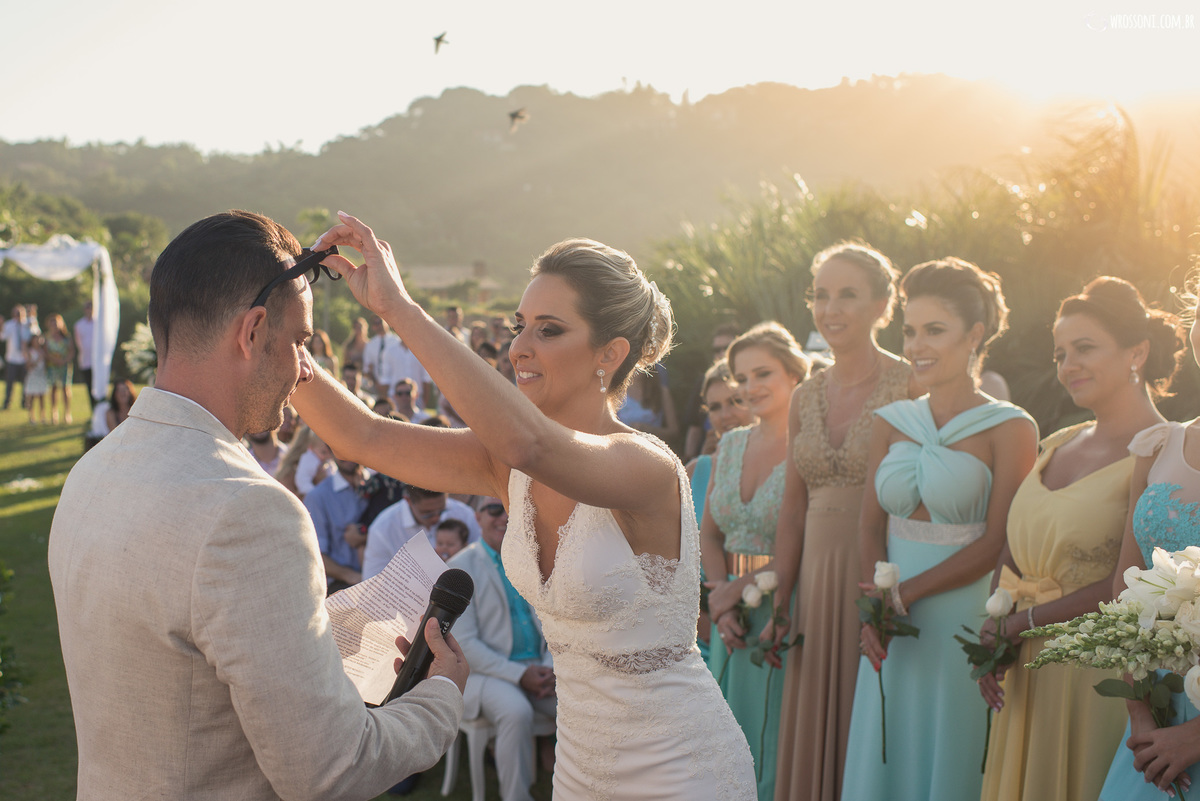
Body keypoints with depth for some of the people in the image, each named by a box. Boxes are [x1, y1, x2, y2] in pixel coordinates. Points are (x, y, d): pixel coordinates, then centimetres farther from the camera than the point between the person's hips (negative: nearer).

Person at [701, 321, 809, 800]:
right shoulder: (730, 445, 10)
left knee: (775, 738, 2)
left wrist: (741, 587, -13)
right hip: (733, 615, 6)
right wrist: (720, 597, -3)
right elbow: (709, 532, 12)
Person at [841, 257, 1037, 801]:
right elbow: (870, 525, 6)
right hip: (894, 631, 4)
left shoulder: (1011, 429, -6)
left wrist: (907, 593, -16)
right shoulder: (890, 424, 8)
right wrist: (874, 603, -11)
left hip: (966, 627, -4)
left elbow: (997, 541, -11)